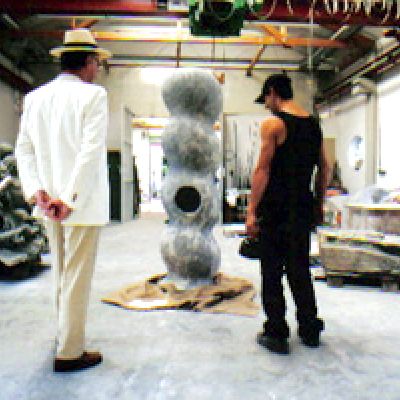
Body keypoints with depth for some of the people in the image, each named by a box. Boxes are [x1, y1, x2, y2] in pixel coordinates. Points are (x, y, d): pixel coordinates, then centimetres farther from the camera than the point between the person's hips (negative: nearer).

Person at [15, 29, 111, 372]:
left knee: (61, 274, 20)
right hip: (82, 202, -6)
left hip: (49, 202, 7)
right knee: (77, 277, 2)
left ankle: (65, 334, 35)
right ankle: (70, 352, 11)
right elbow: (91, 151, -17)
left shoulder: (34, 97, 10)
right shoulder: (93, 95, -8)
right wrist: (71, 200, -15)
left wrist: (37, 192, -2)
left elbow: (24, 149, 4)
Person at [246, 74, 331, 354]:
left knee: (272, 272, 4)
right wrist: (318, 203, 22)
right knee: (300, 268, 16)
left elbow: (263, 170, -15)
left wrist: (252, 211, -13)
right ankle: (310, 329, 25)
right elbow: (325, 168, 14)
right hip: (303, 209, 7)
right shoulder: (313, 123, 11)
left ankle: (276, 334, 10)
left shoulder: (273, 123, -9)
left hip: (275, 210, -6)